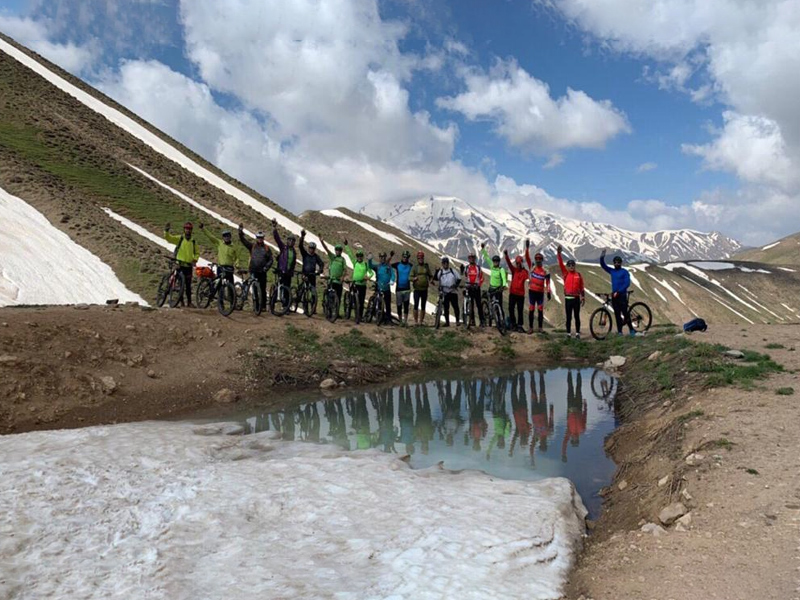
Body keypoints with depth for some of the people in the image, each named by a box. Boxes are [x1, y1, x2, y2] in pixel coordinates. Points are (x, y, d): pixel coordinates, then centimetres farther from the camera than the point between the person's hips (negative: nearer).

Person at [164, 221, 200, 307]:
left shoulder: (194, 241, 10)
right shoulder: (179, 238, 2)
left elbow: (197, 253, 16)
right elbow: (168, 238, -9)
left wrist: (195, 260, -2)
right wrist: (166, 231, -28)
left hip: (189, 266, 2)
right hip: (180, 264, -2)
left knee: (188, 285, 7)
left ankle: (189, 302, 13)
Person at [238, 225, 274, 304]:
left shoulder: (266, 248, 7)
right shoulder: (252, 246, 8)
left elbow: (271, 259, 5)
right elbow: (243, 239, 3)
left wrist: (267, 266, -10)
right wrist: (241, 231, -11)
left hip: (262, 272, 0)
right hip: (253, 271, 0)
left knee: (263, 289, 1)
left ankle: (263, 305, 8)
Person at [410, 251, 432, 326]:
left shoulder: (426, 266, 9)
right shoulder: (414, 267, 3)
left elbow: (430, 276, 15)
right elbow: (410, 277, 0)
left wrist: (430, 280, -6)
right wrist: (414, 279, -21)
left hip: (424, 289, 2)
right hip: (417, 289, -2)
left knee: (423, 306, 7)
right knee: (416, 305, -6)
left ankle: (421, 320, 15)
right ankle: (415, 321, 1)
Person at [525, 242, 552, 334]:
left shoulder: (545, 271, 0)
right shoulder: (532, 267, -1)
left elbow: (547, 282, 3)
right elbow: (527, 257, -11)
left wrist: (548, 292, -3)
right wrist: (527, 247, -22)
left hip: (540, 293, 0)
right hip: (532, 291, 0)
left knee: (540, 310, 3)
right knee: (531, 310, 2)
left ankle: (541, 327, 11)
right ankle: (530, 327, 7)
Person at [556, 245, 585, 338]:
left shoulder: (579, 275, 4)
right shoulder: (565, 274, 3)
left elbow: (581, 287, 8)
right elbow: (561, 264, -8)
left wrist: (583, 297, 7)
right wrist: (559, 253, -19)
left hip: (576, 298, 0)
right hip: (568, 298, 0)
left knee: (577, 317, 5)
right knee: (569, 317, 5)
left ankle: (577, 333, 11)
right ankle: (568, 334, 11)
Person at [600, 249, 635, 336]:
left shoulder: (625, 272, -2)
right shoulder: (612, 271, 12)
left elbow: (627, 283, -9)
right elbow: (603, 265, 10)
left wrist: (618, 292, -16)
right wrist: (602, 256, -6)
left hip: (622, 295, -5)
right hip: (614, 295, 5)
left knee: (625, 313, -9)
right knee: (617, 314, 4)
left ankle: (631, 329, 0)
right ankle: (619, 331, 6)